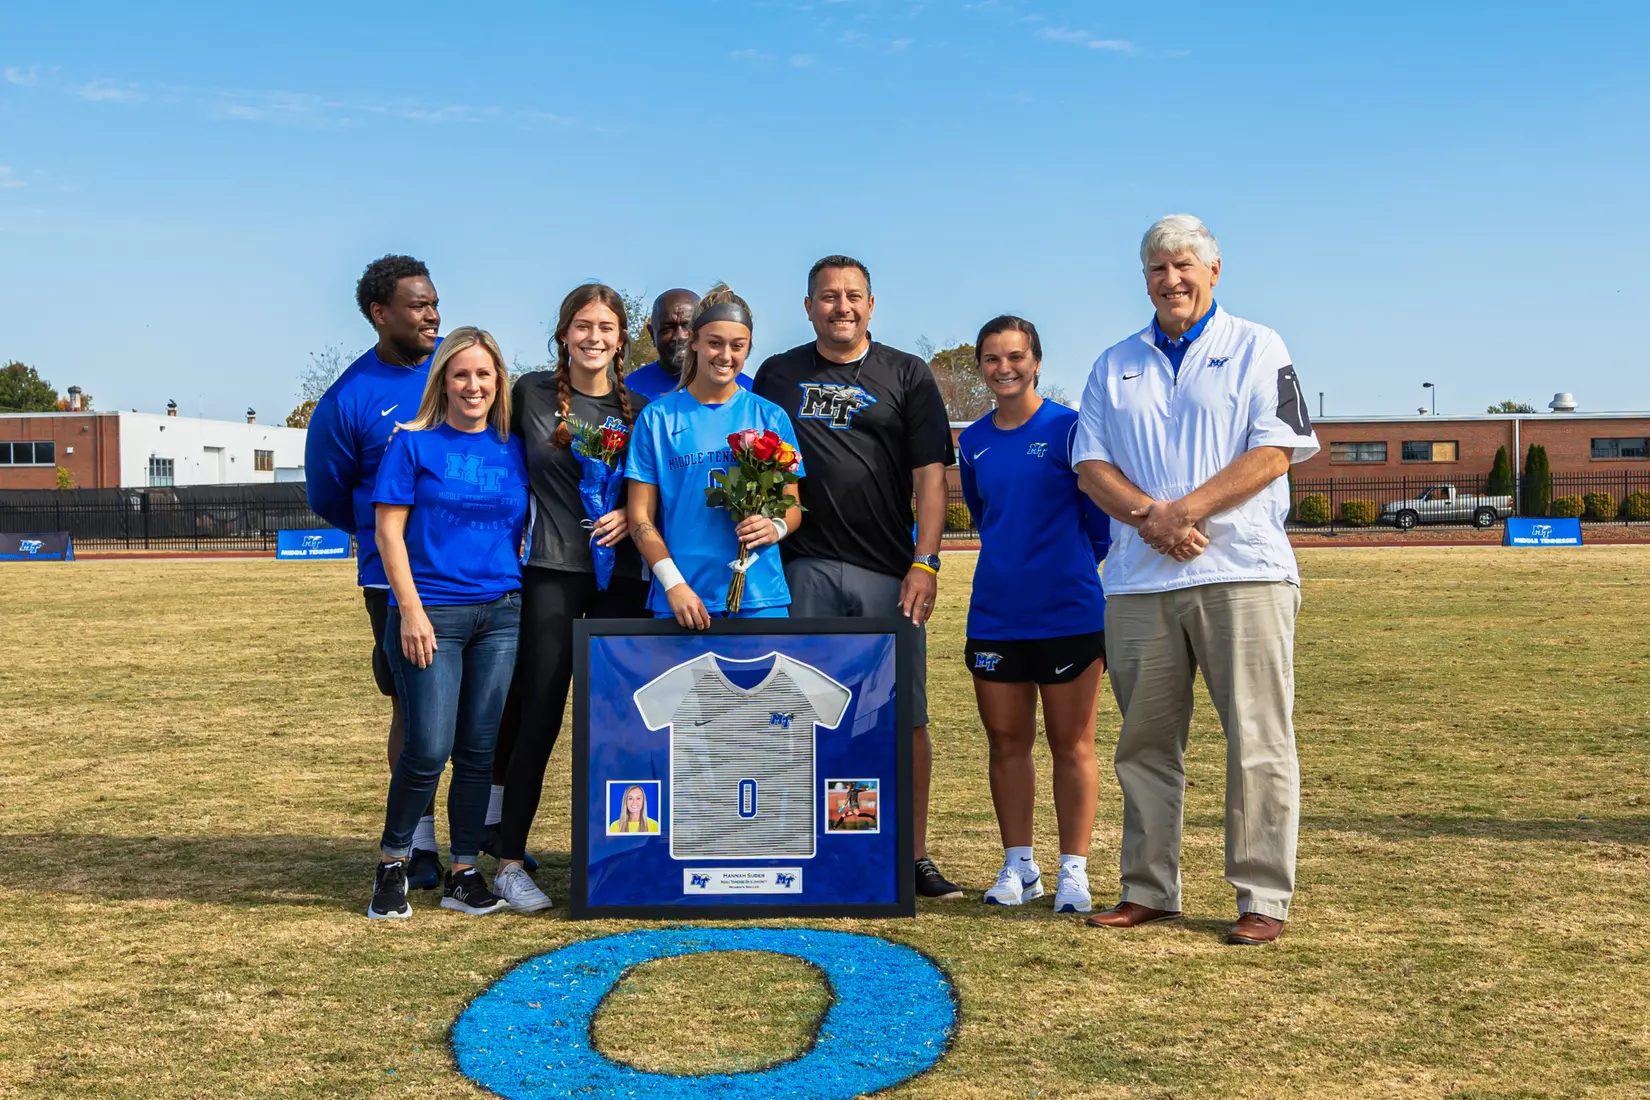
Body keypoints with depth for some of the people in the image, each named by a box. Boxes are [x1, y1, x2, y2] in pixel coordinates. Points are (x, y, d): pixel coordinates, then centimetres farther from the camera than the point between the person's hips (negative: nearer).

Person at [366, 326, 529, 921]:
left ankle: (464, 874, 17)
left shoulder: (513, 451, 11)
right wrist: (411, 610, -11)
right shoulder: (413, 443, 1)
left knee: (479, 750, 6)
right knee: (428, 749, -7)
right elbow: (388, 532, -3)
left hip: (500, 614, 4)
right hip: (432, 614, -4)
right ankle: (392, 866, 13)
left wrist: (526, 603, 9)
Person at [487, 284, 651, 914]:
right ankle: (509, 861, 6)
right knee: (539, 717, -2)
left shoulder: (639, 408, 9)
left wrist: (631, 513, -7)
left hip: (622, 574, 2)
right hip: (552, 573, -2)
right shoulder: (531, 394, 4)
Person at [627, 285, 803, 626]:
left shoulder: (771, 417, 7)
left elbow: (793, 506, 10)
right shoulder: (657, 418, 3)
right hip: (680, 600, -1)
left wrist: (776, 528, -13)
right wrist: (673, 584, -10)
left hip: (760, 597, 1)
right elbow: (640, 515, 2)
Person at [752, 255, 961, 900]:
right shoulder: (778, 375, 14)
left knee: (905, 719, -1)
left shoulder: (906, 376, 9)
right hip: (803, 569, 1)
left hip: (889, 573, -1)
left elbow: (930, 476, 3)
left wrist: (924, 563, -7)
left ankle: (914, 856, 9)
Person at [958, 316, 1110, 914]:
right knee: (1006, 743, 9)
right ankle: (1018, 866, 20)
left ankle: (1074, 871, 11)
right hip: (994, 614, 5)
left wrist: (1072, 569, 7)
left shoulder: (1070, 428, -6)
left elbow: (1100, 516, 2)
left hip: (1069, 612, -4)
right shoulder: (973, 442, 8)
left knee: (1071, 746, 3)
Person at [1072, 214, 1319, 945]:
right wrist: (1148, 514, -10)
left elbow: (1275, 452, -4)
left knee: (1257, 742, -4)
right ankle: (1148, 890, 17)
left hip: (1242, 572, -3)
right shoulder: (1114, 365, 18)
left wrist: (1186, 510, -14)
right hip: (1139, 579, 4)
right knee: (1144, 743, 7)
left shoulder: (1258, 349, 8)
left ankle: (1263, 899, 3)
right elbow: (1091, 465, 9)